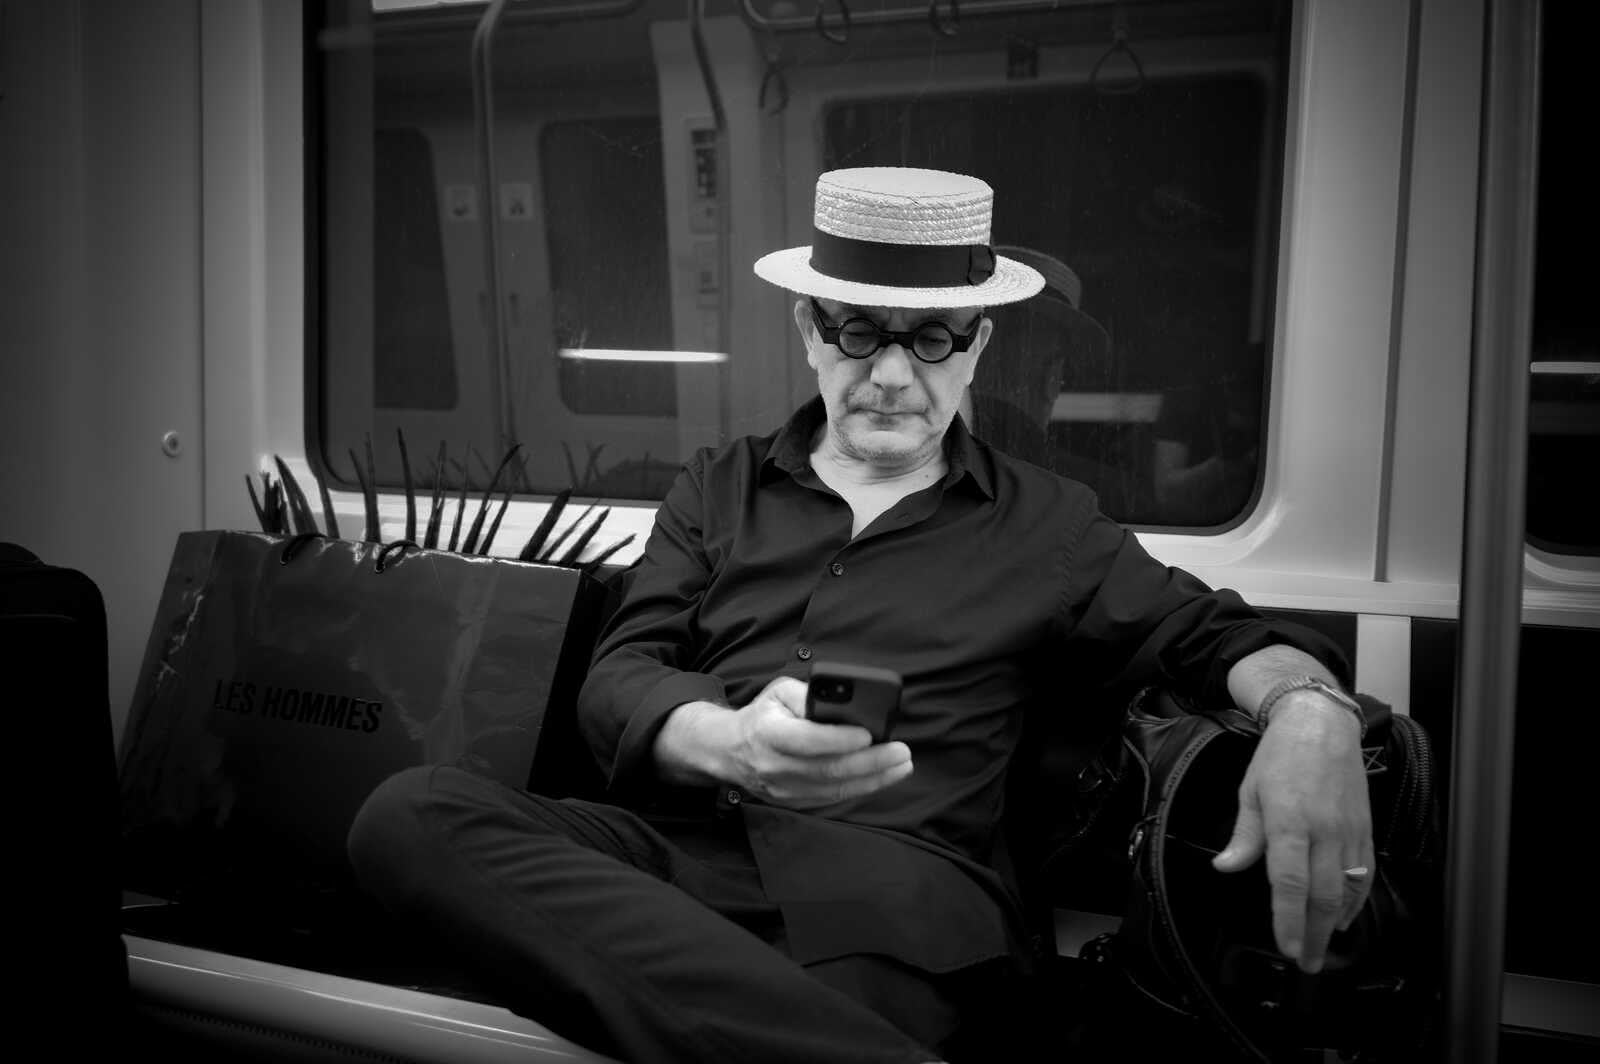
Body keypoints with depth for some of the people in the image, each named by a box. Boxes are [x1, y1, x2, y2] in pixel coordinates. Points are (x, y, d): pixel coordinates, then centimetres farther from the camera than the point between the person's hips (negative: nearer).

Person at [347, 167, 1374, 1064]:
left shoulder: (1046, 525, 21)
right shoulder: (719, 487, 23)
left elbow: (1220, 635, 19)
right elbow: (619, 676, 12)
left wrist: (1308, 705, -9)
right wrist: (730, 744, -15)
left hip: (895, 869, -5)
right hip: (680, 844, 6)